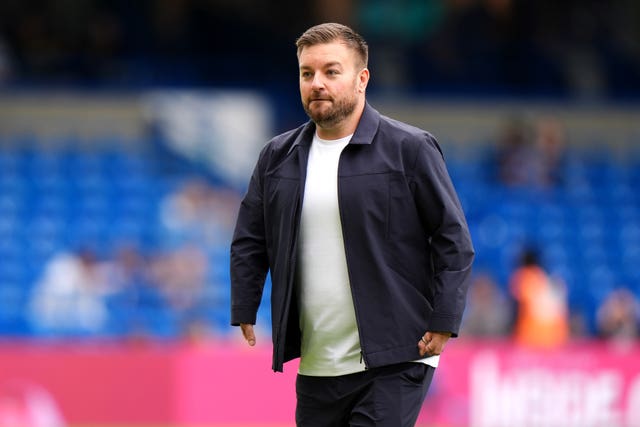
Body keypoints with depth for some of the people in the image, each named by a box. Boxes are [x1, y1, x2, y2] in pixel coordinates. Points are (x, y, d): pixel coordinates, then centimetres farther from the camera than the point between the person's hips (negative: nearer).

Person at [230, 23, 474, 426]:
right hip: (316, 369, 5)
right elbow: (249, 242, 19)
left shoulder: (410, 149, -2)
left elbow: (454, 239, -2)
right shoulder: (278, 157, 12)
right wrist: (244, 315, 10)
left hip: (392, 363, -5)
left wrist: (442, 324, -8)